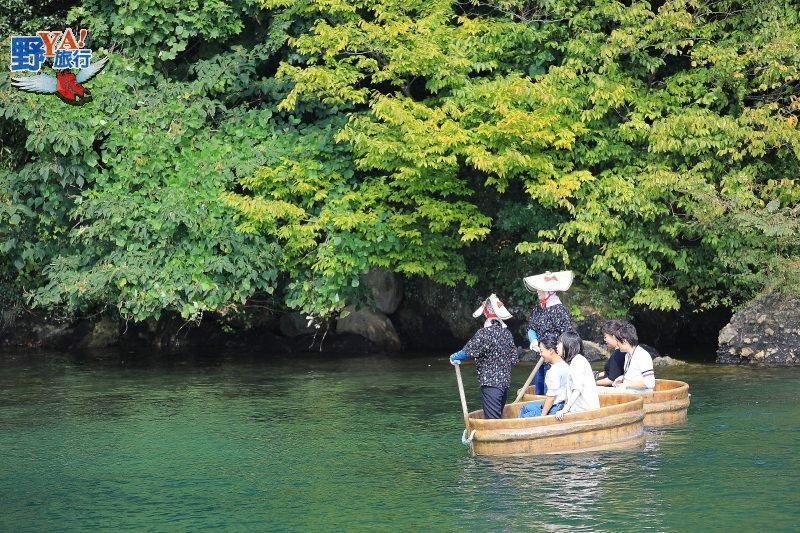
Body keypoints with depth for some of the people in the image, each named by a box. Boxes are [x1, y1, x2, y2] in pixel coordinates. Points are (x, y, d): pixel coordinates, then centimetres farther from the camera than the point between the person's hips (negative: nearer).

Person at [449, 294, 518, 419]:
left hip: (490, 382, -7)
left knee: (492, 418, -10)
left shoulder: (484, 333, -13)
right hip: (505, 381, 7)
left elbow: (468, 351, -15)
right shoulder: (507, 333, 8)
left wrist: (454, 357, 4)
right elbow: (514, 359, 10)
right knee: (499, 416, 15)